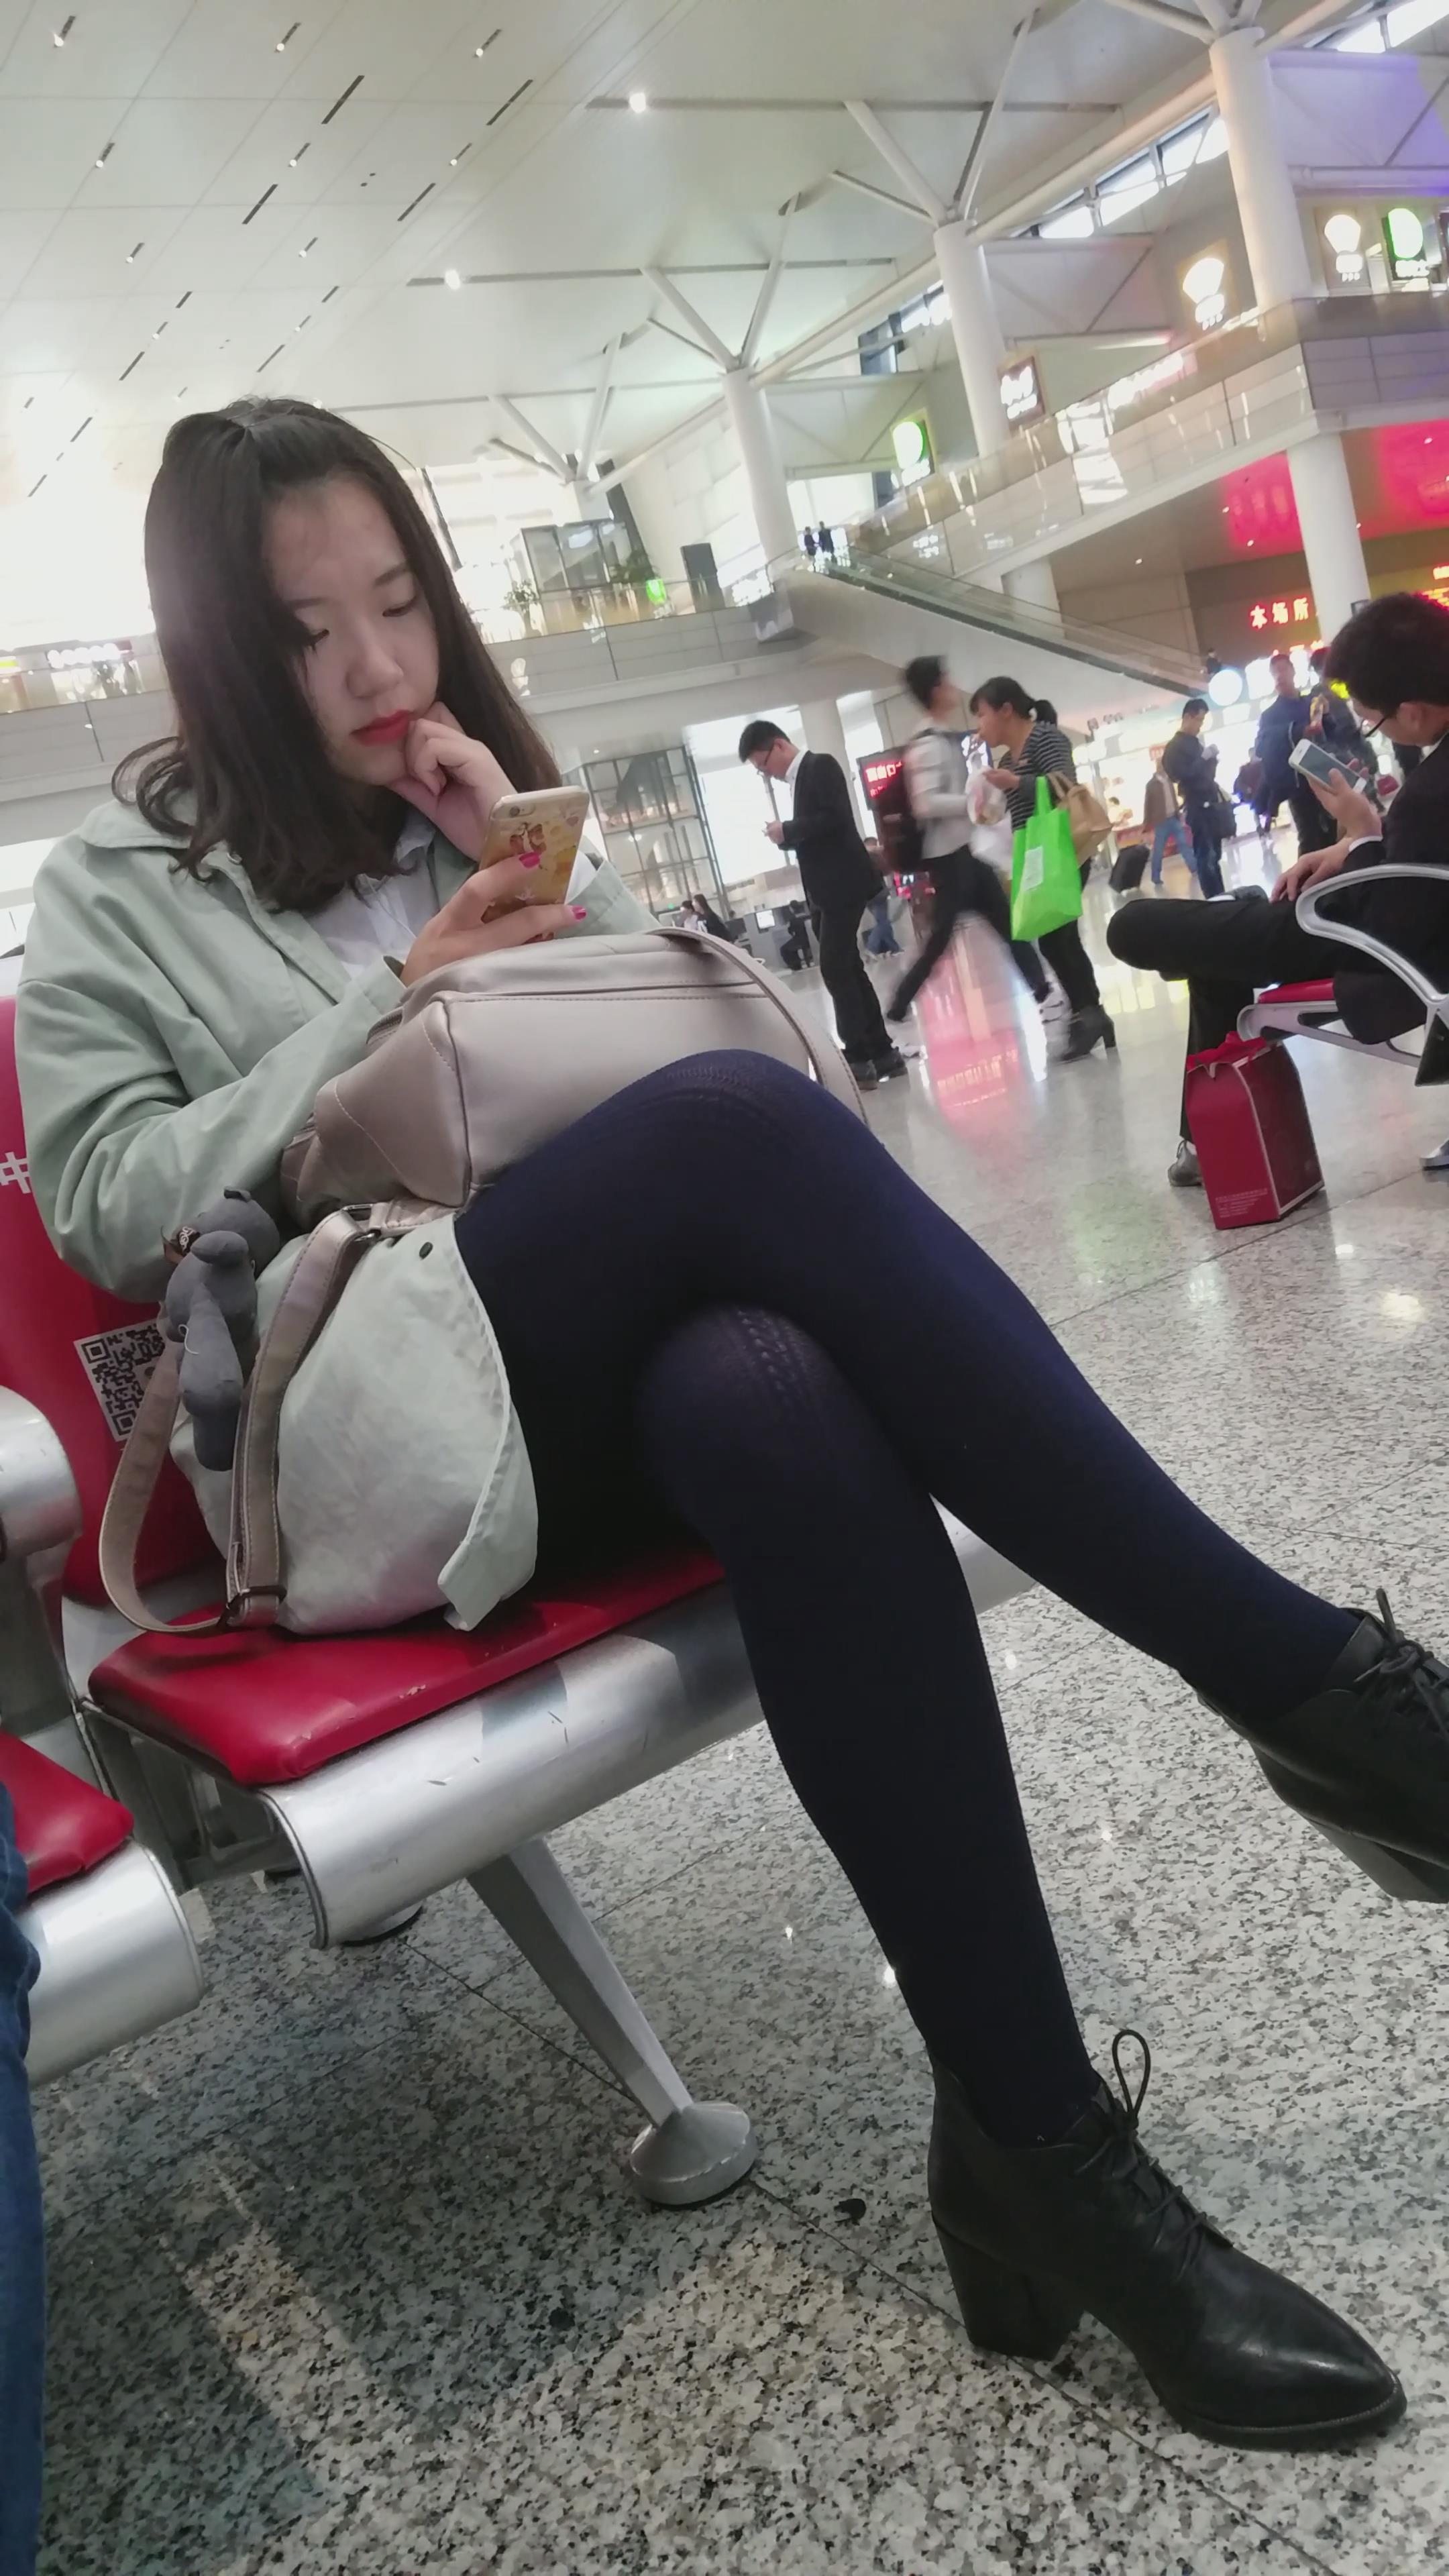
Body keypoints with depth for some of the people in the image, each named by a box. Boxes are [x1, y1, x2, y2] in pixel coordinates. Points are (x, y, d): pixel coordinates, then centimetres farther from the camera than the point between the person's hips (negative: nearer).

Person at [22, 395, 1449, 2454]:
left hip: (617, 1376, 4)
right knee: (741, 1127, -34)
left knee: (782, 1410, -37)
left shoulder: (488, 812, 25)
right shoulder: (113, 897, 15)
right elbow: (99, 1205, 1)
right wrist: (389, 1009, -5)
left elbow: (709, 1021, 19)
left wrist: (545, 875, 4)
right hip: (383, 1422, -3)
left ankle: (1034, 2139, -30)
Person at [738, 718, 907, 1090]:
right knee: (847, 969, 11)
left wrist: (786, 830, -13)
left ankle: (859, 1059, -9)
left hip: (842, 887, -10)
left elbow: (836, 818, -21)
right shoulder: (798, 778, 17)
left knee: (835, 971, -11)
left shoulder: (821, 766, -8)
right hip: (826, 891, 10)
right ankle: (882, 1053, 17)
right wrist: (786, 837, 1)